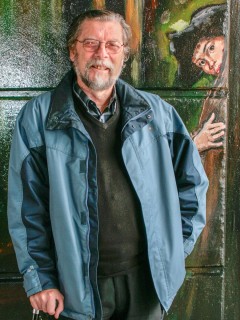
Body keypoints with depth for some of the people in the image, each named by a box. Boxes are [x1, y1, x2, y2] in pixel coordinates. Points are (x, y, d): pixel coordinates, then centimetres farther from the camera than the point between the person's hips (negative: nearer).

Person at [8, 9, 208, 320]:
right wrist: (40, 279, -7)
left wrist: (177, 247, 5)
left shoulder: (156, 112, 3)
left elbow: (191, 181, 10)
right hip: (79, 287, -2)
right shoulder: (37, 118, -5)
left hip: (148, 278, 3)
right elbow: (27, 207, -5)